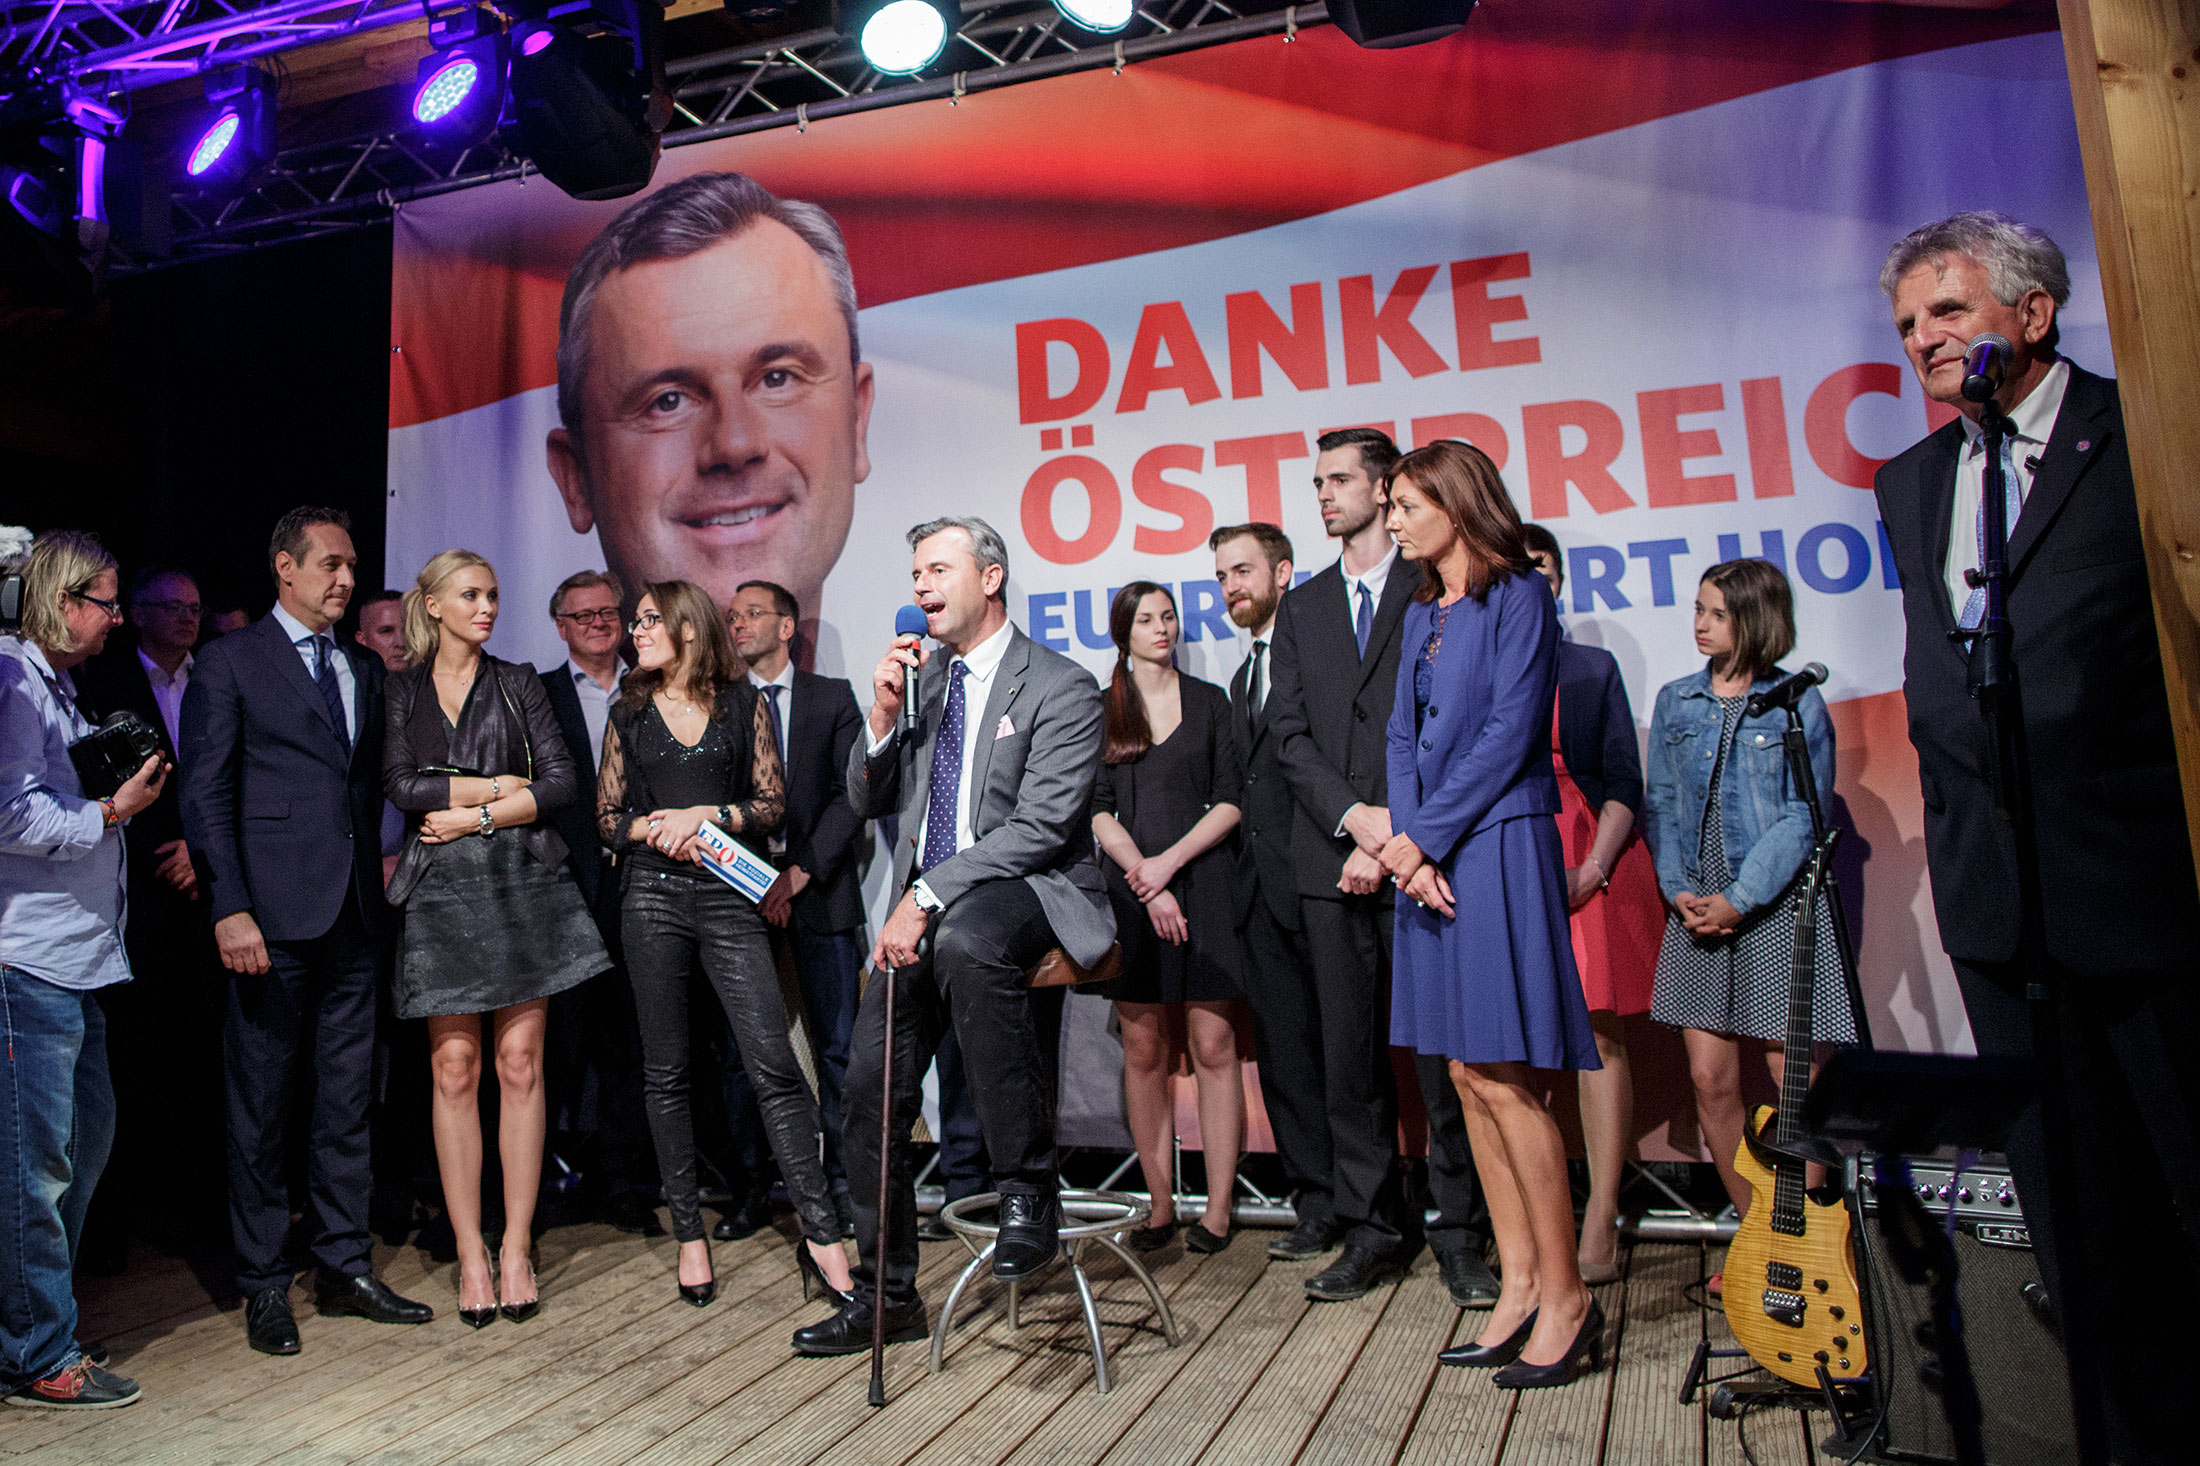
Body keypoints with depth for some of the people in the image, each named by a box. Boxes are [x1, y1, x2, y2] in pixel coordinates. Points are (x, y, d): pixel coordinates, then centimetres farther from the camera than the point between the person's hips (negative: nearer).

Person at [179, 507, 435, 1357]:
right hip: (273, 918, -5)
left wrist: (383, 872, 5)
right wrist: (230, 908, -14)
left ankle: (345, 1269, 20)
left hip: (355, 915, 5)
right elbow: (204, 793, -6)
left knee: (347, 1103, 10)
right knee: (261, 1107, 5)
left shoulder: (365, 671, 16)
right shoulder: (230, 662, 0)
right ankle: (263, 1285, 18)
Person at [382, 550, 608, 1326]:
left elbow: (562, 781, 1)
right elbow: (401, 784, -3)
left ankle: (517, 1247, 7)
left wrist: (475, 816, -7)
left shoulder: (518, 683, 11)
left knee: (520, 1063, -1)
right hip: (441, 891, 0)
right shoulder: (399, 692, 11)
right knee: (455, 1068, 0)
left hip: (521, 882, 0)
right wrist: (499, 784, -6)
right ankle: (469, 1253, 9)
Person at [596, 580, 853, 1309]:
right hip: (652, 897, 3)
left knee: (774, 1064, -10)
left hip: (727, 895, -2)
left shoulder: (744, 704, 6)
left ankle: (821, 1236, -5)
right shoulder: (630, 714, 13)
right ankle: (690, 1233, 19)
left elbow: (773, 803, 4)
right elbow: (607, 816, 13)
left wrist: (709, 815, -11)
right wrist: (652, 831, -6)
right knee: (665, 1072, 6)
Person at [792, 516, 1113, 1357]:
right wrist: (884, 715, -4)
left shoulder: (1059, 687, -7)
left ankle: (1027, 1191, -26)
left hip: (1031, 891, -6)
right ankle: (886, 1296, 20)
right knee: (870, 1086, 1)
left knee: (964, 941, -40)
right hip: (925, 905, 7)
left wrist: (925, 899, -21)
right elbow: (868, 803, 14)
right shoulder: (921, 677, 14)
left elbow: (1040, 828, -17)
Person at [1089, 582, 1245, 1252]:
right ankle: (1161, 1206, 12)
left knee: (1213, 1047, -3)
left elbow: (1230, 800, 3)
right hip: (1131, 887, 1)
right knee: (1144, 1051, 3)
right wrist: (1147, 885, -8)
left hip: (1203, 882, 0)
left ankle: (1218, 1210, 5)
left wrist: (1170, 861, -9)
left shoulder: (1209, 700, 10)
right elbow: (1098, 811, 3)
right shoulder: (1099, 708, 9)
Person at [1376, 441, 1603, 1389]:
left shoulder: (1517, 595, -4)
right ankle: (1519, 1286, 19)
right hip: (1429, 855, 8)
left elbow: (1510, 730, -13)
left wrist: (1422, 837, -13)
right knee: (1468, 1075, 9)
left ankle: (1565, 1296, 9)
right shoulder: (1421, 615, 18)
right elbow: (1403, 738, 12)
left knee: (1501, 1077, -6)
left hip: (1496, 844, -8)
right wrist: (1407, 847, -3)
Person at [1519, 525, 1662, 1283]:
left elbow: (1624, 784, 4)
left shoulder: (1593, 668, 10)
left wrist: (1591, 870, -9)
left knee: (1598, 1036, -1)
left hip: (1591, 866, 0)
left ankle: (1600, 1226, 6)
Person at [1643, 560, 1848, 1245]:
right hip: (1696, 908, 4)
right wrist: (1678, 890, -5)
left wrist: (1738, 899, -14)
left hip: (1777, 907, -4)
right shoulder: (1675, 701, 10)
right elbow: (1659, 804, 9)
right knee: (1710, 1078, 4)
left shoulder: (1798, 705, -2)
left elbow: (1803, 816, -8)